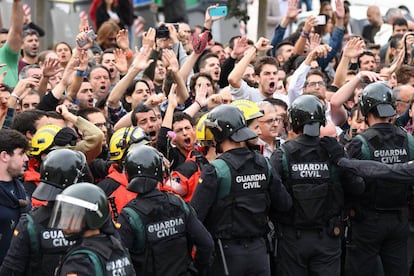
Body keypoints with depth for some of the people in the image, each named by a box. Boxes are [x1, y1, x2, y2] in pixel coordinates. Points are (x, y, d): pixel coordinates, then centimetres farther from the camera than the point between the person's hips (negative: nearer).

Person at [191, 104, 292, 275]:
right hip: (258, 251, 5)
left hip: (227, 254, -5)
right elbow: (285, 204, 8)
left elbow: (196, 214, -17)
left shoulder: (215, 170, -14)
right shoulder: (263, 164, 3)